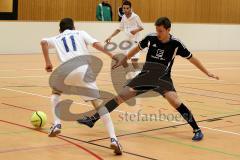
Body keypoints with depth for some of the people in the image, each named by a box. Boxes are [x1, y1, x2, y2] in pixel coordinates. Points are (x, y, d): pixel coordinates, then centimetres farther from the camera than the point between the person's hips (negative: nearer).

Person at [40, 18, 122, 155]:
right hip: (84, 69, -1)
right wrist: (112, 55, 7)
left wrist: (48, 62, 17)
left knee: (56, 92, 32)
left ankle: (57, 125, 19)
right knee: (97, 102, -3)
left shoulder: (57, 38, 30)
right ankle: (113, 139, -17)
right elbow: (96, 44, 8)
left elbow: (44, 42, 11)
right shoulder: (80, 33, 26)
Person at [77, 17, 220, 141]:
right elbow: (137, 49, 12)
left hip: (163, 78, -3)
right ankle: (93, 120, 1)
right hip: (146, 75, 3)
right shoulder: (151, 38, -7)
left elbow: (191, 58, -2)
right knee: (122, 95, -5)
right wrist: (123, 61, 21)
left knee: (174, 100, -28)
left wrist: (207, 72, -2)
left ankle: (197, 130, -17)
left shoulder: (176, 44, -12)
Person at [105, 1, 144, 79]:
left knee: (134, 60, -17)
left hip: (135, 41, -7)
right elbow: (119, 29, 12)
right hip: (128, 40, 7)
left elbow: (142, 27, -6)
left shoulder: (135, 17, -13)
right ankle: (130, 76, 24)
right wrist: (111, 36, 4)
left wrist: (136, 30, -26)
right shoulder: (123, 17, 4)